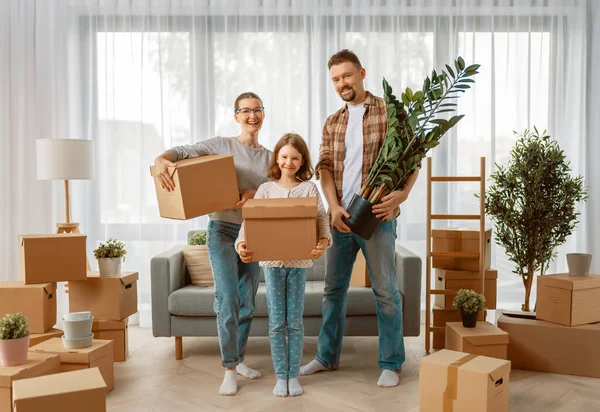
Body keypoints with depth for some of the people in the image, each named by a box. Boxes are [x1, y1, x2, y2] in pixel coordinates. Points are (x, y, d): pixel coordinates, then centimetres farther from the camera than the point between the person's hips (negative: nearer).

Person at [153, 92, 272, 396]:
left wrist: (255, 195, -16)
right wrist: (161, 159, -30)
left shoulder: (268, 157, 10)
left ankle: (238, 360, 27)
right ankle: (229, 369, 2)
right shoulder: (221, 145, -1)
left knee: (248, 302, 10)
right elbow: (181, 152, -8)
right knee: (228, 300, -11)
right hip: (223, 230, -4)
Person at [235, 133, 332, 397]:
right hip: (272, 261, 1)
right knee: (276, 322, 6)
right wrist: (242, 244, -22)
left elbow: (321, 220, -7)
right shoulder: (265, 189, 4)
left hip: (299, 261, -1)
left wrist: (324, 241, -28)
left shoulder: (310, 189, 1)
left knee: (295, 321, 7)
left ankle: (293, 375, 19)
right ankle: (281, 376, 17)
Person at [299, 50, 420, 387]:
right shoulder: (332, 123, 12)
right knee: (334, 288, 13)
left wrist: (403, 193, -22)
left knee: (386, 291, 2)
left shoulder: (389, 111, -2)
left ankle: (391, 364, 18)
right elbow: (324, 167, 5)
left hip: (377, 216, -5)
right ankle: (328, 356, 28)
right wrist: (334, 206, -10)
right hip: (341, 216, 5)